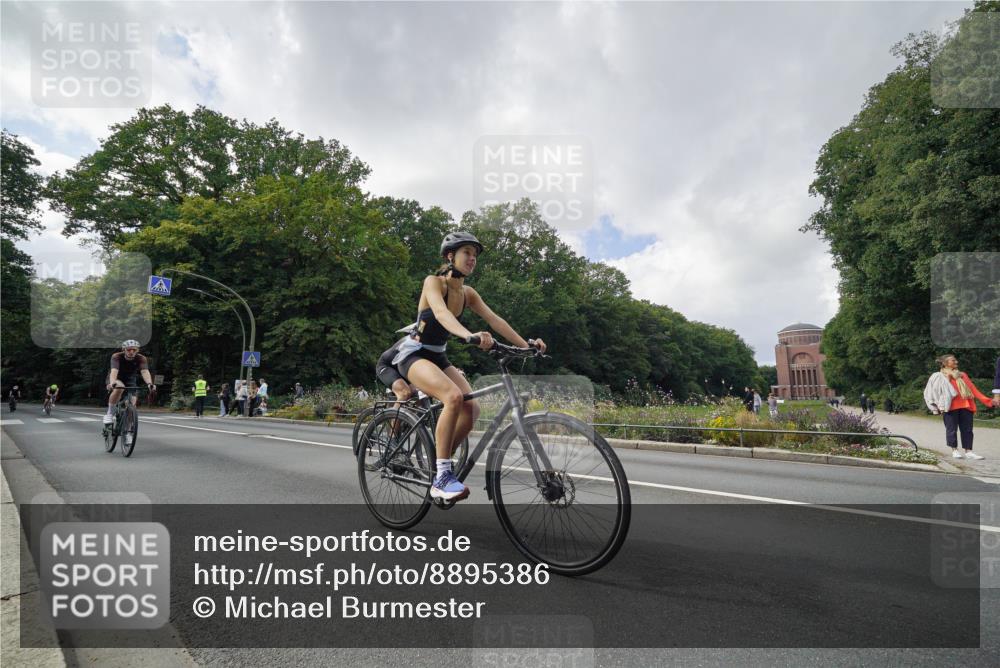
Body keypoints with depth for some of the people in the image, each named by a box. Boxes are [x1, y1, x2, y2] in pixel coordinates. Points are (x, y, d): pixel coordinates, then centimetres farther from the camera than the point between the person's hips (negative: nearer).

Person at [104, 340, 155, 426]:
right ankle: (109, 414, -20)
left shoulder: (141, 359, -24)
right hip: (117, 379, -2)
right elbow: (114, 371, -44)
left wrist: (149, 383, -59)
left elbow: (145, 371, -39)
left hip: (130, 381, 2)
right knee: (119, 388, -36)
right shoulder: (116, 357, -28)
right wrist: (112, 383, -64)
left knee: (132, 404, -14)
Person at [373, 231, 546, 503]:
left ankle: (438, 466, 5)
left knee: (471, 408, -15)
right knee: (453, 396, -32)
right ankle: (442, 476, -24)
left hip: (438, 356, 7)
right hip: (412, 353, -7)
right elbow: (441, 312, -35)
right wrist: (469, 335, -53)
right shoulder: (433, 282, -14)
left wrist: (526, 346, -15)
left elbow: (495, 320, -3)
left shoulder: (468, 294, 6)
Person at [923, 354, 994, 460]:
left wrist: (987, 400, 5)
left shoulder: (963, 375, 19)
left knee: (967, 430, 2)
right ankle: (954, 450, 9)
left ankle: (968, 451, 5)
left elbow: (973, 389, 14)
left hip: (965, 406, 4)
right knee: (952, 429, -1)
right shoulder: (939, 376, 5)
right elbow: (932, 392, 2)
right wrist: (938, 407, -5)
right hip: (950, 407, -4)